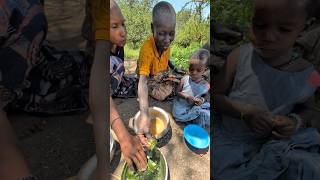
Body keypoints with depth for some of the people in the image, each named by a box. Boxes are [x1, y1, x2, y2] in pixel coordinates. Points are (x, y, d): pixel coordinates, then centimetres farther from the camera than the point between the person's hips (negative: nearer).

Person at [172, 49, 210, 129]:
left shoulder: (206, 86, -9)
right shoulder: (185, 79, -12)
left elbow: (203, 97, 7)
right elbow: (178, 91, -2)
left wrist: (202, 100, -17)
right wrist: (186, 96, -21)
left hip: (194, 108, 4)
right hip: (180, 109, -3)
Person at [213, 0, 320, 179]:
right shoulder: (239, 57, -14)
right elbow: (215, 96, -9)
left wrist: (295, 121, -10)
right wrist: (244, 112, -24)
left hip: (273, 142, 3)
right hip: (226, 138, -1)